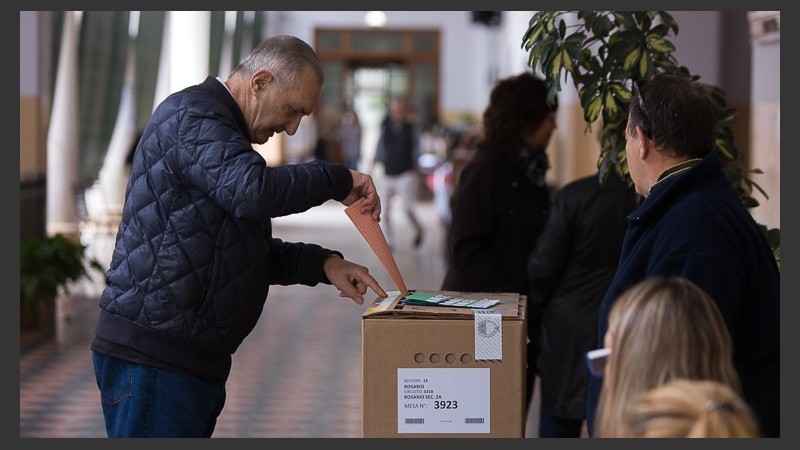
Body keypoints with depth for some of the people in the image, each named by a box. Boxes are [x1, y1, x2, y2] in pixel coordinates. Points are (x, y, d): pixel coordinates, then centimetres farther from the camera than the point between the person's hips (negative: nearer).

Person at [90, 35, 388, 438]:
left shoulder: (218, 128, 24)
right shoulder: (192, 115, -9)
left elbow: (254, 253, 26)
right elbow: (253, 193, -27)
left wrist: (323, 264, 10)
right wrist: (340, 181, -14)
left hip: (191, 359, 10)